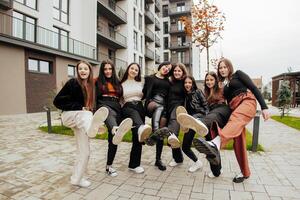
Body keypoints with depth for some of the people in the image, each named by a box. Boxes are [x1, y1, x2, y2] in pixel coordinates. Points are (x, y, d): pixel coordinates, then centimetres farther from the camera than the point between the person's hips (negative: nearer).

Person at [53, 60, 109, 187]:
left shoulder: (91, 85, 8)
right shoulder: (73, 83, -9)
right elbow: (57, 102, -13)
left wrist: (97, 123, 6)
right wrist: (79, 108, -22)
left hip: (82, 118, 6)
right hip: (69, 115, -6)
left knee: (84, 151, 3)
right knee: (85, 114, -41)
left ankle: (77, 178, 19)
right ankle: (91, 128, -76)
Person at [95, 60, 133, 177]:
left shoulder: (117, 82, 22)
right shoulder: (98, 82, 12)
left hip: (116, 108, 4)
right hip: (104, 105, -4)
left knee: (113, 138, 1)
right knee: (109, 112, -42)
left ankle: (109, 166, 14)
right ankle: (116, 130, -77)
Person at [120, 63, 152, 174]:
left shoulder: (141, 83, 19)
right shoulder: (122, 84, 13)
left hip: (140, 107, 3)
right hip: (127, 108, -3)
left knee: (137, 137, -2)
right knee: (135, 113, -42)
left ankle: (134, 164, 8)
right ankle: (141, 129, -76)